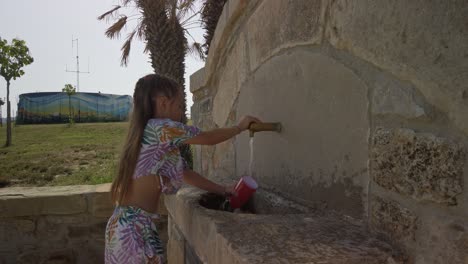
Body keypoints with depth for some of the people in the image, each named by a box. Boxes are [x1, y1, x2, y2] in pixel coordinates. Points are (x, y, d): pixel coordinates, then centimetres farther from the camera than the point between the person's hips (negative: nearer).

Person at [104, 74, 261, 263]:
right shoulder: (162, 127, -13)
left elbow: (186, 174, 20)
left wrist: (223, 190, 23)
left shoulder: (156, 138, 15)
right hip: (133, 227, -9)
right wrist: (240, 127, 14)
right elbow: (209, 138, -2)